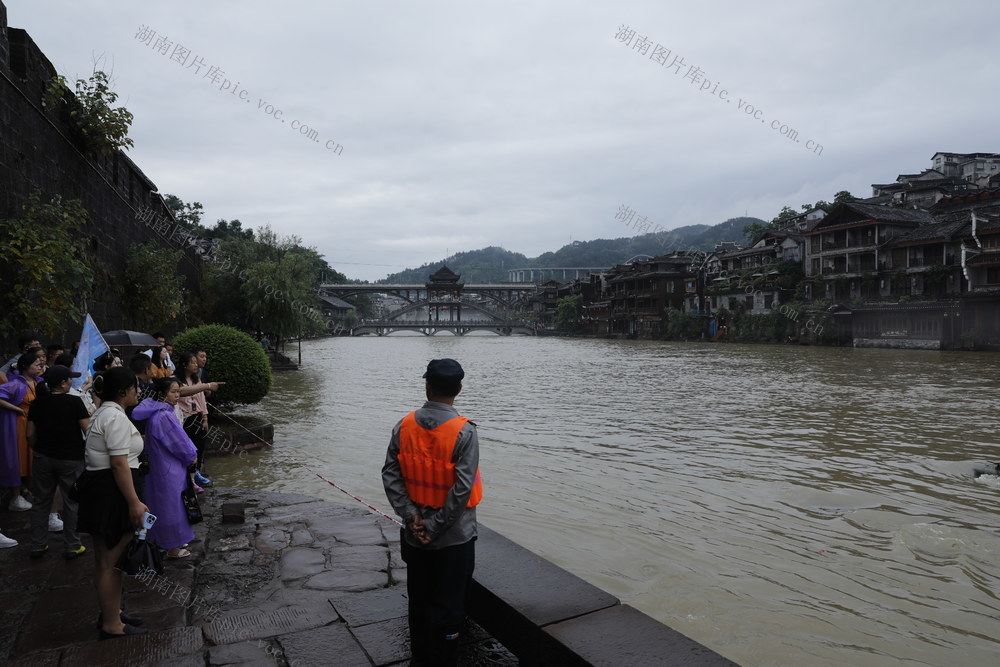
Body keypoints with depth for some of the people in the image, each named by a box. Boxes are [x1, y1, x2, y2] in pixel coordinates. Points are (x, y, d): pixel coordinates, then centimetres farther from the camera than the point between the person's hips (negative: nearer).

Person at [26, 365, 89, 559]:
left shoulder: (38, 402, 0)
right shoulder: (74, 402, -15)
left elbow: (30, 435, 3)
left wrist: (39, 450, 18)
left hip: (43, 458, 4)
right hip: (71, 459, -4)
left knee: (41, 502, 16)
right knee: (71, 503, 7)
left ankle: (38, 546, 24)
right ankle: (72, 547, 14)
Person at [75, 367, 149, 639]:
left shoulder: (103, 413, 15)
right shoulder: (116, 417, -19)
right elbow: (119, 464, -23)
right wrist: (134, 502, -22)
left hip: (98, 490, 11)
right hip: (111, 493, -11)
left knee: (106, 560, 21)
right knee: (110, 563, 0)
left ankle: (111, 612, 36)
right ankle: (111, 625, 11)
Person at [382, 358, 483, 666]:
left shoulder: (404, 426, -6)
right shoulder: (464, 432, -19)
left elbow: (390, 475, -6)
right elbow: (462, 488, -22)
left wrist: (411, 516, -7)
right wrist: (435, 527, -13)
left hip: (414, 535, 5)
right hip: (454, 537, -4)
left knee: (418, 603, 21)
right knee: (447, 609, 10)